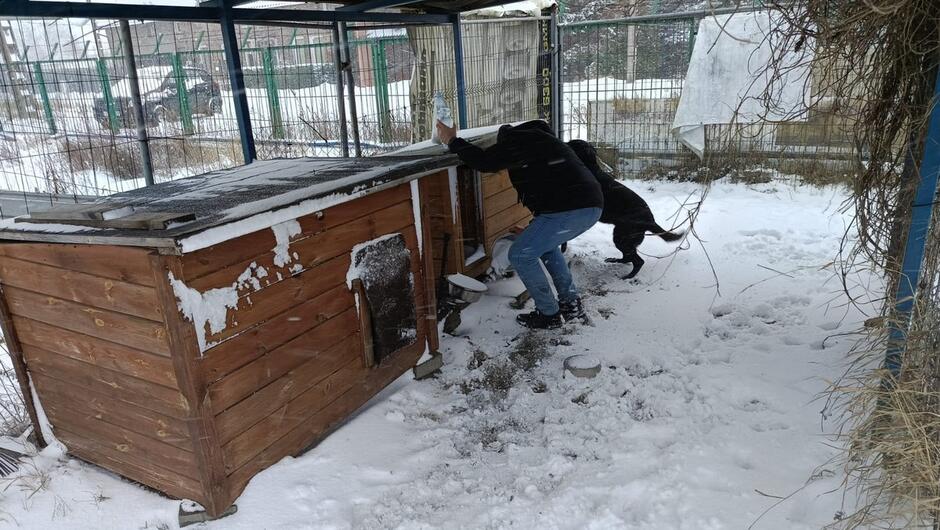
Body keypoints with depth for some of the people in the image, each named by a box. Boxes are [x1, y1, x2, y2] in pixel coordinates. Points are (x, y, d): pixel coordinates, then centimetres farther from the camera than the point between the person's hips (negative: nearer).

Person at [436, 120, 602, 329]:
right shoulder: (536, 138, 28)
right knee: (545, 244, 30)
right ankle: (572, 304, 29)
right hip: (592, 205, 10)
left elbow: (485, 162, -8)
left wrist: (452, 141, 3)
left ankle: (549, 315, 9)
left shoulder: (517, 141, -1)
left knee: (521, 254, 0)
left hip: (569, 209, -10)